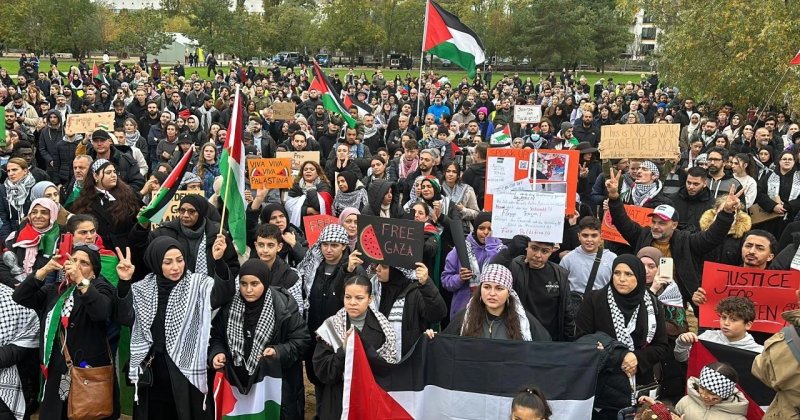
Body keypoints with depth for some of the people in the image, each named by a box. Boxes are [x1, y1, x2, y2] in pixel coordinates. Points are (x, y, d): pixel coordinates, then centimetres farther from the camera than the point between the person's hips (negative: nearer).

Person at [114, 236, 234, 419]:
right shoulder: (142, 289, 3)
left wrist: (218, 261, -38)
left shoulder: (198, 285, -5)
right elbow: (124, 317, -7)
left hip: (187, 373, -2)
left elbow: (225, 292, -22)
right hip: (152, 373, 3)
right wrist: (124, 283, -19)